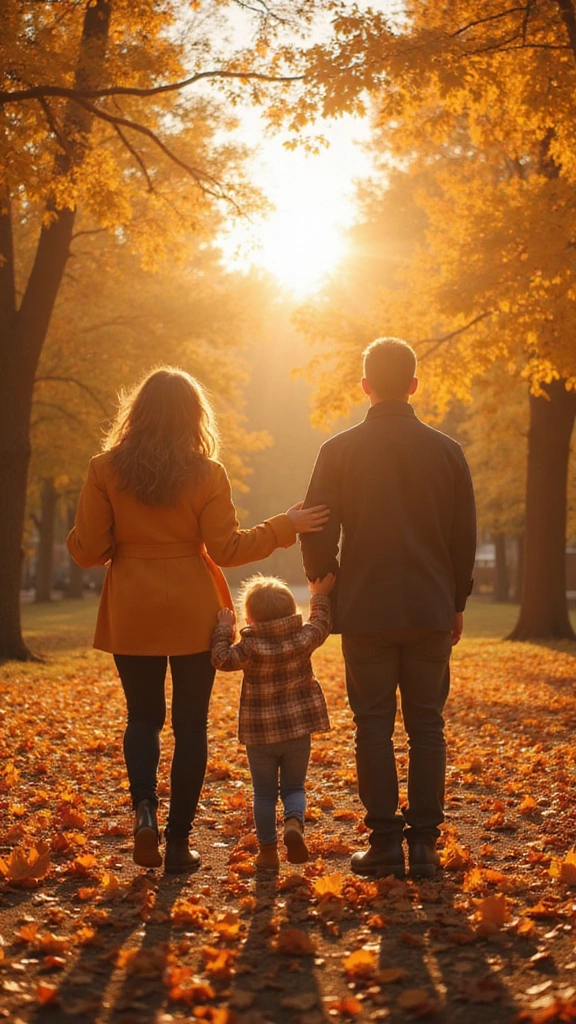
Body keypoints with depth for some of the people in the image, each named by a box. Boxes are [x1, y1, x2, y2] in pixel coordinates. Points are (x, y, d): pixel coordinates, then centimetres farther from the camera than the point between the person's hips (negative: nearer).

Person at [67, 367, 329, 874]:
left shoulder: (106, 469, -4)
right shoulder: (207, 474, -6)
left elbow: (87, 550, -4)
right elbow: (226, 548, -8)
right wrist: (285, 527, 2)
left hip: (131, 615, 1)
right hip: (193, 614, -1)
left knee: (143, 716, 18)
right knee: (190, 724, 9)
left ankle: (144, 808, -6)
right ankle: (179, 841, 11)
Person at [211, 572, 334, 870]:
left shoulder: (251, 646, -14)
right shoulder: (303, 639, -4)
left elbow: (222, 659, -17)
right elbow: (320, 625, 14)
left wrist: (224, 629, -6)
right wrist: (320, 596, 26)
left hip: (259, 735, -2)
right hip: (298, 731, 2)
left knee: (264, 793, 10)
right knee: (294, 787, 14)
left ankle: (268, 850, 12)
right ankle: (294, 823, -15)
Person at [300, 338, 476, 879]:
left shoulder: (339, 450, -3)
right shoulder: (446, 450, 2)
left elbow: (318, 535, -2)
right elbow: (464, 537, 6)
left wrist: (328, 589, 14)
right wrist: (456, 602, 15)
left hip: (365, 612, -1)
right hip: (432, 611, 2)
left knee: (374, 725, 5)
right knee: (426, 724, 7)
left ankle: (385, 843, 5)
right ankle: (423, 843, 7)